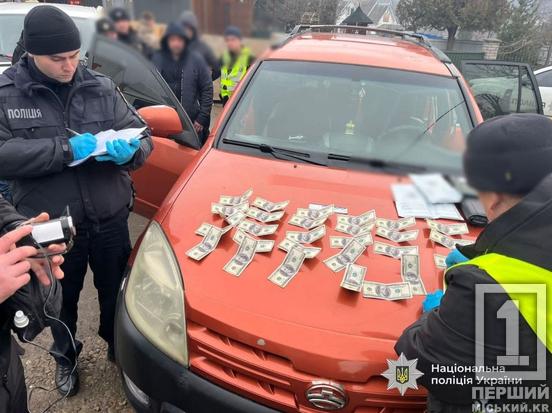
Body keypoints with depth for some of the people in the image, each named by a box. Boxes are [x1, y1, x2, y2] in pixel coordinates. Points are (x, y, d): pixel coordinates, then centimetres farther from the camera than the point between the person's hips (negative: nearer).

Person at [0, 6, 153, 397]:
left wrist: (129, 151, -23)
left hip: (111, 220, 1)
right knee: (62, 301, 20)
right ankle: (65, 358, 48)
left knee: (116, 294, 19)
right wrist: (66, 149, -24)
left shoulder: (102, 87, 0)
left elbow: (141, 136, 1)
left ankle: (118, 347, 47)